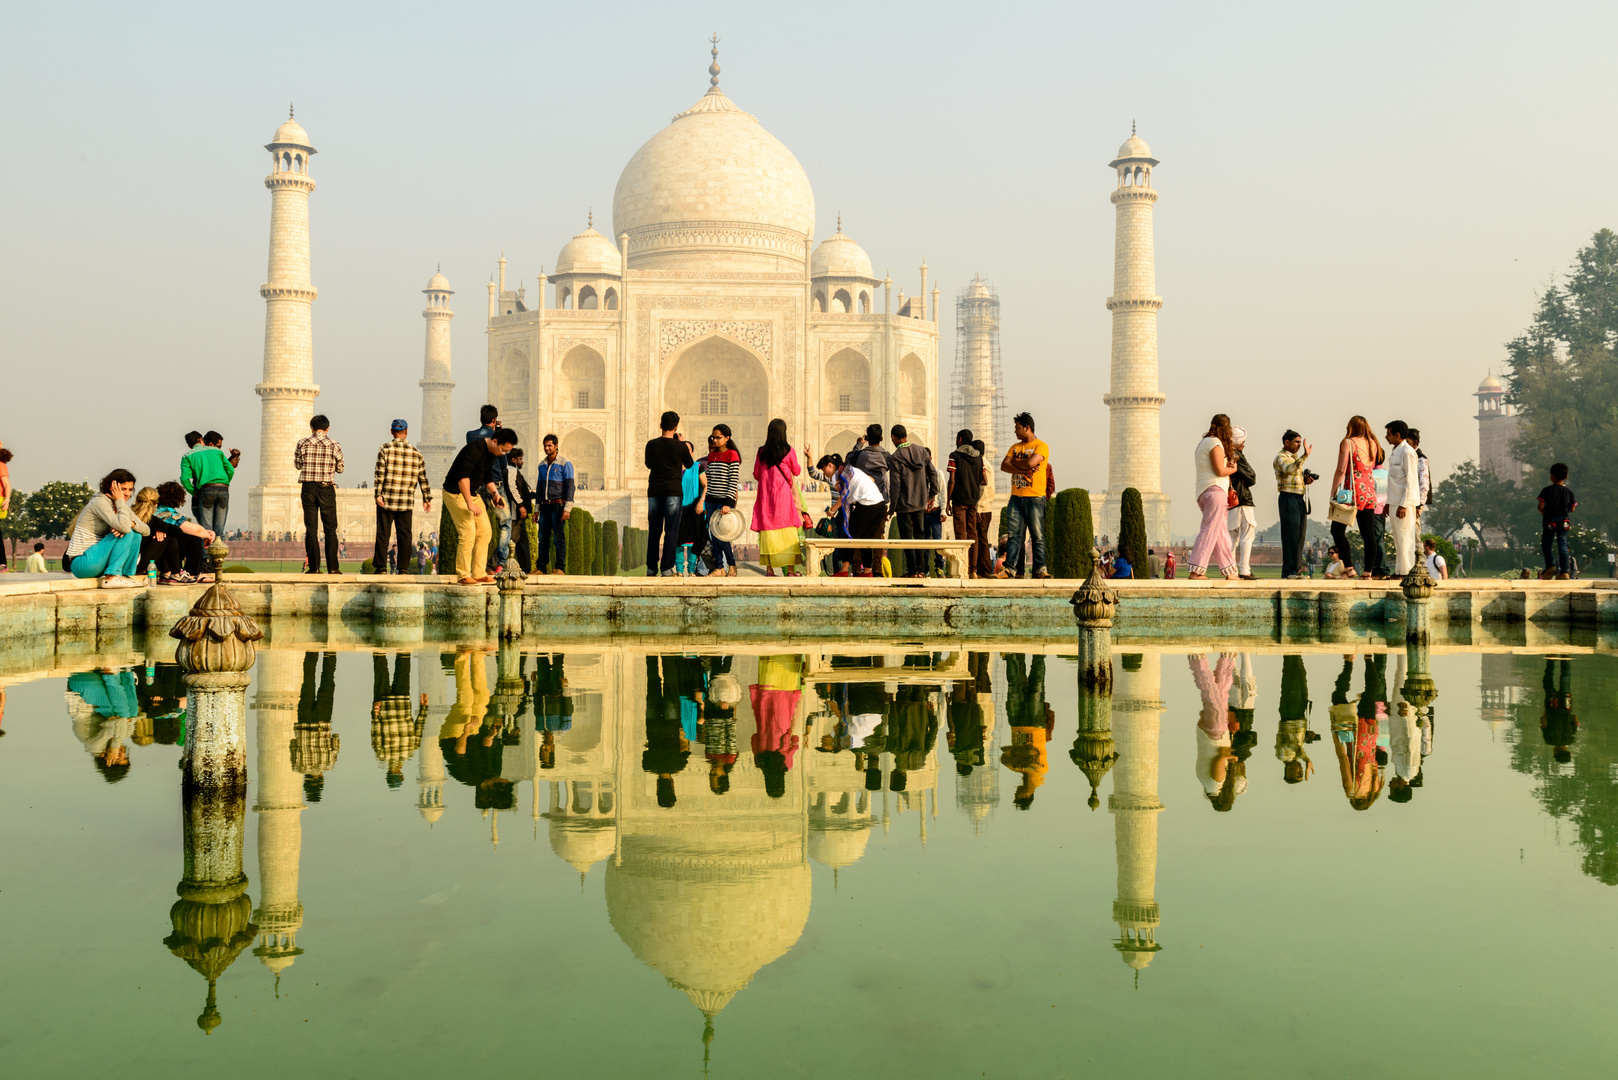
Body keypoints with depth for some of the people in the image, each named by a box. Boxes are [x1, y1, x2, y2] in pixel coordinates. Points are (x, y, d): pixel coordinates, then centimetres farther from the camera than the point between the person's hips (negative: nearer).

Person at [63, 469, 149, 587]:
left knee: (136, 534, 2)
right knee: (126, 533, -20)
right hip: (81, 563, -9)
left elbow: (147, 530, 2)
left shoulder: (120, 506, 11)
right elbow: (124, 527, -31)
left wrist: (131, 523, -19)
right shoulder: (100, 502, -15)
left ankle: (128, 575, -1)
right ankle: (111, 577, -20)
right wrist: (120, 501, -19)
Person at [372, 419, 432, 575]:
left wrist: (378, 494, -10)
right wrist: (427, 499, 12)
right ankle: (403, 568, 4)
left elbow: (380, 473, -10)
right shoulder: (416, 453, 6)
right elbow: (423, 479, 8)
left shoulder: (385, 449, -2)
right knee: (405, 535, 6)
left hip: (387, 499, -2)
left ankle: (380, 566, 3)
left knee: (383, 534, 3)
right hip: (407, 501, 2)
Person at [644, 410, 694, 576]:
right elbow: (689, 464, 11)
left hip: (654, 491, 3)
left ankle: (651, 569, 11)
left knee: (653, 531, 9)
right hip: (672, 491, -3)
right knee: (671, 531, 0)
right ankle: (666, 568, -4)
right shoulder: (680, 446, -6)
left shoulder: (651, 444, 2)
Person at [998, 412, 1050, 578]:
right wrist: (1024, 470, -10)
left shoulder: (1041, 446, -1)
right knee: (1014, 534, 1)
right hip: (1016, 497, 5)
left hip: (1035, 498, -5)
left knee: (1037, 535, -3)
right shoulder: (1015, 447, 17)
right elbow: (1004, 466, 3)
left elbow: (1030, 462, -18)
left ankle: (1040, 568, 0)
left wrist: (1015, 462, 1)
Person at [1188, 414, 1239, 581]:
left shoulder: (1203, 442, 21)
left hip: (1203, 492, 10)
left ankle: (1230, 571, 15)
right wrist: (1233, 469, 4)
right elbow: (1220, 471, -14)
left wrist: (1228, 466, 9)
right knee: (1210, 531, -11)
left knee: (1221, 533, 11)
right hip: (1215, 490, -10)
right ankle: (1196, 571, -14)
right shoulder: (1215, 443, -8)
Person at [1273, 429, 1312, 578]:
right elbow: (1289, 469, -27)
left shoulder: (1296, 458, 22)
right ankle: (1289, 571, -8)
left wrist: (1306, 480, 9)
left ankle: (1297, 569, 11)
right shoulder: (1281, 457, -5)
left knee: (1300, 536, 7)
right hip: (1288, 498, -9)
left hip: (1300, 499, 9)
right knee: (1291, 535, -10)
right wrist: (1305, 456, -34)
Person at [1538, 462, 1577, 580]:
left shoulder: (1547, 490, -8)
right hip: (1564, 521, 2)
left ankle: (1550, 566, -4)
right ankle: (1564, 572, -3)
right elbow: (1572, 508, 4)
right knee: (1563, 545, 3)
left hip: (1549, 521, -2)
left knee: (1546, 544, 12)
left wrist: (1544, 512, 8)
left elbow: (1540, 506, -12)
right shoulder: (1569, 491, 0)